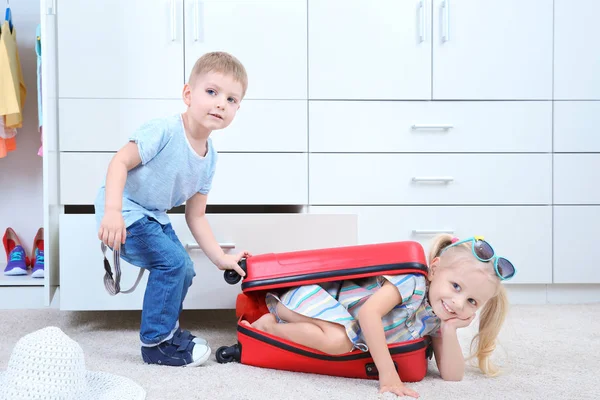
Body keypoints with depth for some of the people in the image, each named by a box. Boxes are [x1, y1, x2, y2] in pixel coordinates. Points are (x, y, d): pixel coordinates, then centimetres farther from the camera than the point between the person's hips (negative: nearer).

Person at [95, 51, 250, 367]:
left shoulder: (209, 157, 0)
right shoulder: (164, 131, -24)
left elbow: (195, 216, 6)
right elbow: (120, 162, -28)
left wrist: (221, 258, 2)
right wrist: (113, 211, -41)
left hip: (153, 217, 9)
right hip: (123, 211, -9)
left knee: (183, 270, 12)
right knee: (172, 261, -19)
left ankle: (167, 329, 35)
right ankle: (156, 342, -4)